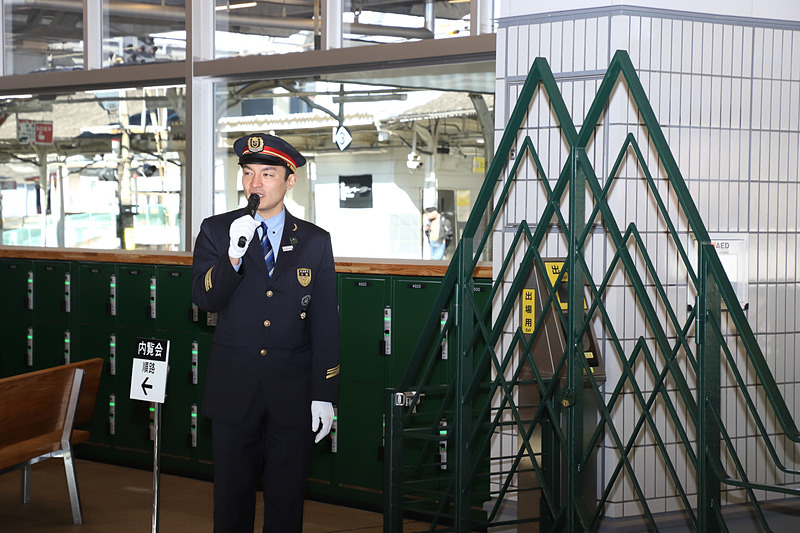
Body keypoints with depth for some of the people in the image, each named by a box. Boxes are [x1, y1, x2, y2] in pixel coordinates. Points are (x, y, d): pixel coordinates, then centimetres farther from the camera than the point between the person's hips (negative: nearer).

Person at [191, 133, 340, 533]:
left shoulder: (315, 242, 3)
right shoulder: (216, 231, 3)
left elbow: (325, 323, 3)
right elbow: (203, 298, -8)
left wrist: (324, 395, -1)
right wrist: (234, 255, -26)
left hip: (292, 391, 0)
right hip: (233, 390, 0)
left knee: (287, 497, 5)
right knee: (231, 493, 6)